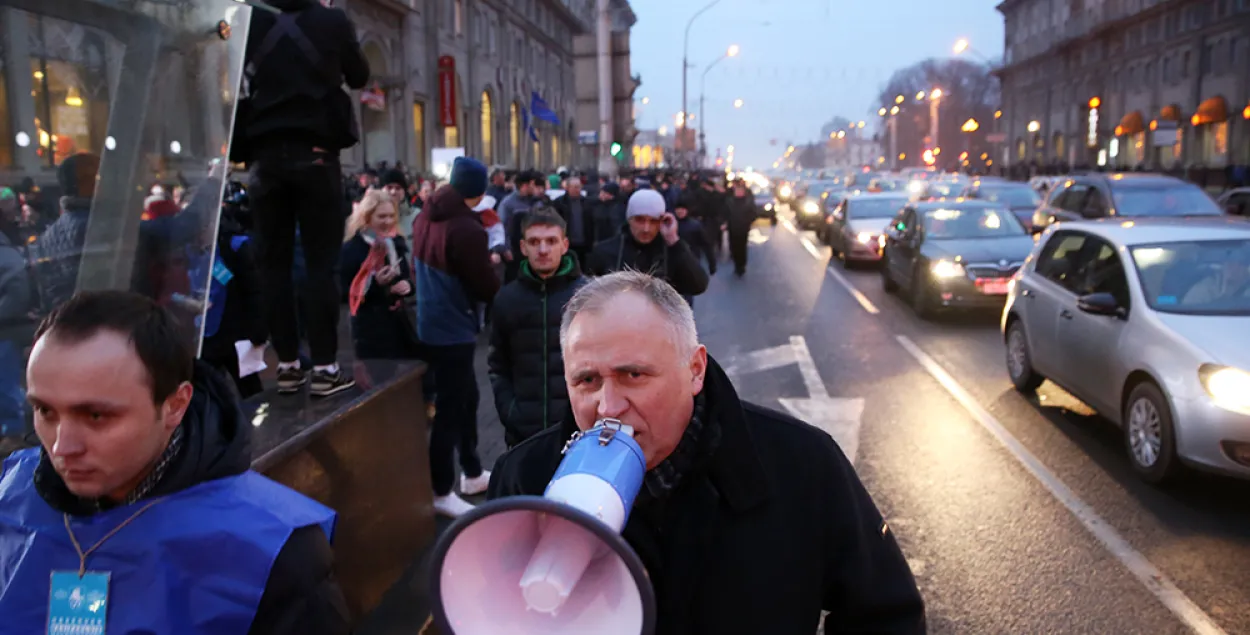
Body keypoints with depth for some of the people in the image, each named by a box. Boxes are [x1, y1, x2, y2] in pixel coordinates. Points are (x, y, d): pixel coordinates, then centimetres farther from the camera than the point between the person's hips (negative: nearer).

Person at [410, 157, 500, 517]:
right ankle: (441, 492, 14)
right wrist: (491, 265, 2)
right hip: (452, 330, -9)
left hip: (431, 323, 9)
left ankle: (472, 474, 33)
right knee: (450, 409, 3)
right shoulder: (466, 229, -24)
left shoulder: (426, 216, 2)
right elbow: (487, 289, -17)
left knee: (467, 398, 20)